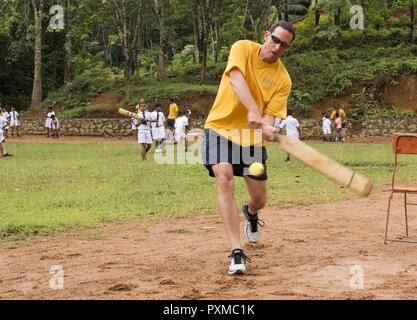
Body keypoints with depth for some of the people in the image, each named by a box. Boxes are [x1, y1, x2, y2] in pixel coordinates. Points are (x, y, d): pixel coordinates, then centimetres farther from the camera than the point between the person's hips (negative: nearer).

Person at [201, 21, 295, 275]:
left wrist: (267, 128, -38)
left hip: (252, 137, 3)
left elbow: (269, 116, -13)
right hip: (221, 128, -2)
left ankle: (250, 212, 46)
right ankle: (237, 252, -24)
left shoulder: (283, 79, -5)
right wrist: (253, 110, -44)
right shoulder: (244, 49, -10)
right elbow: (236, 78, -29)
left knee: (259, 199, 5)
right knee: (225, 179, -25)